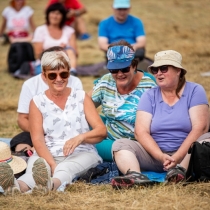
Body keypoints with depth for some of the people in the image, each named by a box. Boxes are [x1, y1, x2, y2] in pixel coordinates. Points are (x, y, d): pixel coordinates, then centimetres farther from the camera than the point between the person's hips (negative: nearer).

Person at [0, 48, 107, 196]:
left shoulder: (82, 97, 12)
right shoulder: (37, 102, 9)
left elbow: (102, 131, 3)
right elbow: (37, 139, -3)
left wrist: (81, 137, -21)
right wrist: (52, 164, -22)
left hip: (81, 153, 0)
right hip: (48, 155, 0)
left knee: (66, 168, -38)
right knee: (36, 165, -37)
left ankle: (51, 184, -72)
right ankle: (17, 186, -70)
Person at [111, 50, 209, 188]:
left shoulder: (194, 91, 2)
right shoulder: (149, 96, 8)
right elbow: (141, 132, -3)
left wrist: (177, 157, -23)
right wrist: (161, 156, -21)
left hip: (186, 154, -2)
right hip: (154, 154, 2)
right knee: (120, 144, -18)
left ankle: (179, 169, -52)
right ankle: (135, 175, -47)